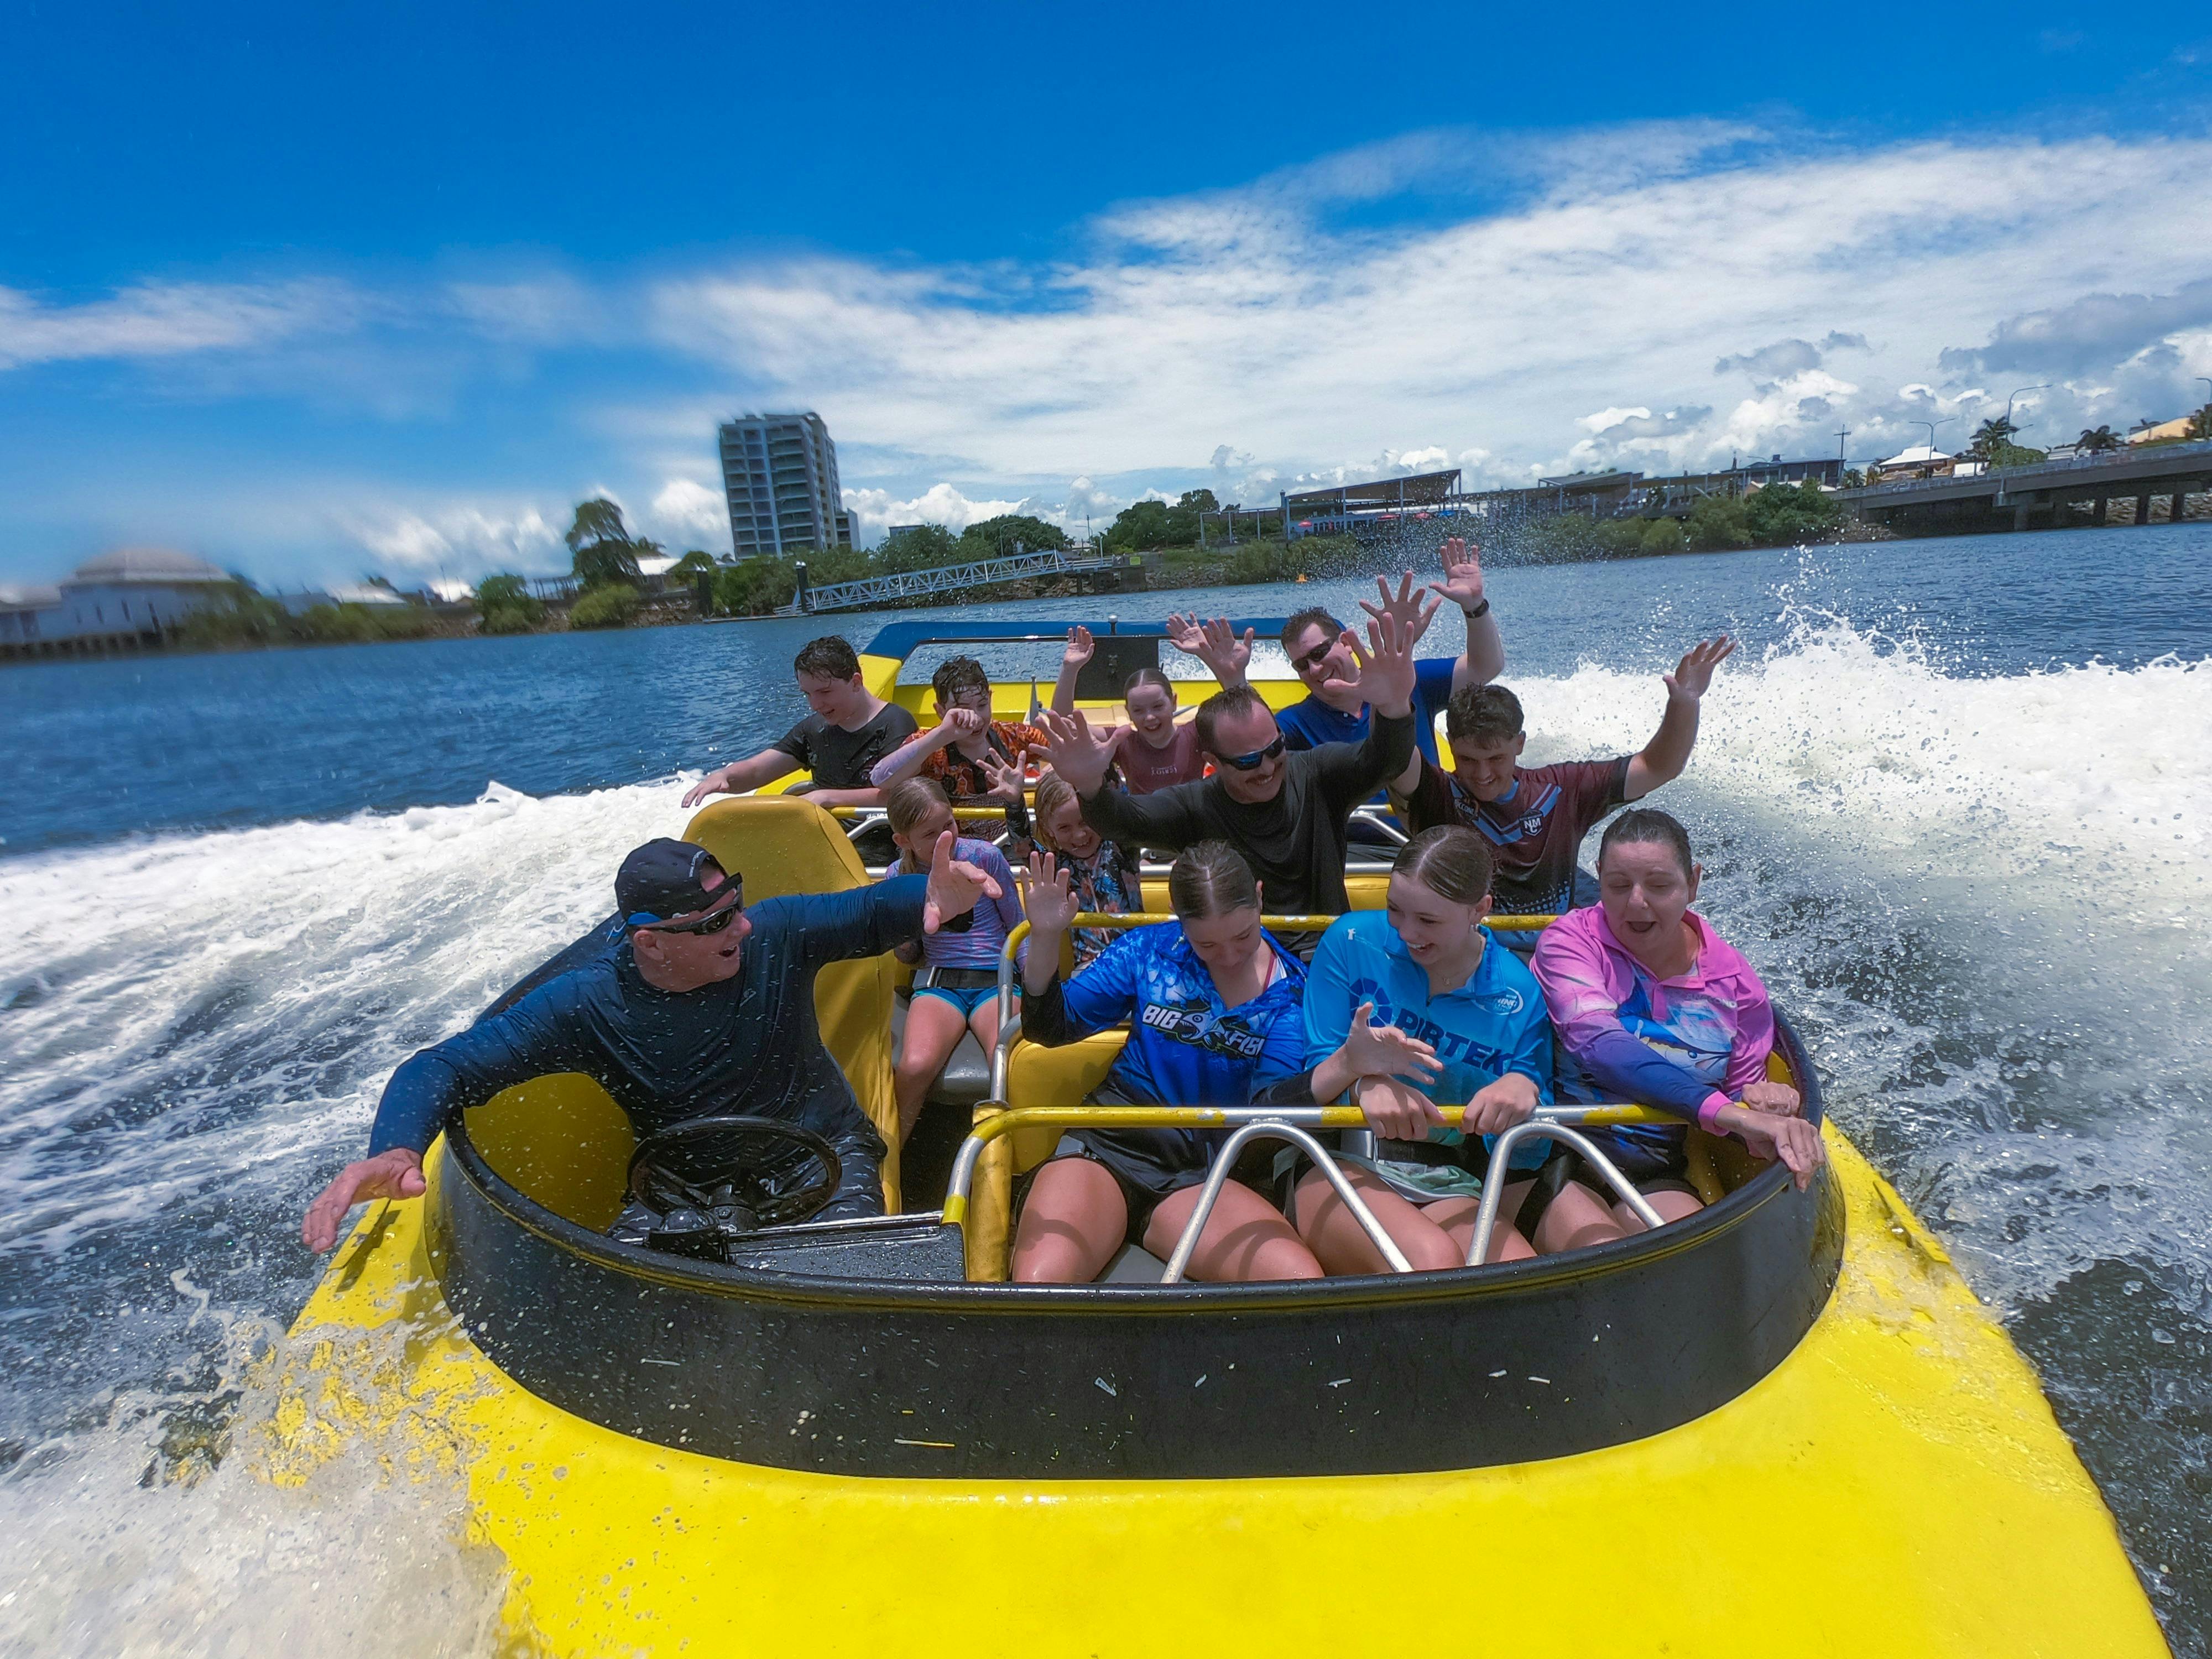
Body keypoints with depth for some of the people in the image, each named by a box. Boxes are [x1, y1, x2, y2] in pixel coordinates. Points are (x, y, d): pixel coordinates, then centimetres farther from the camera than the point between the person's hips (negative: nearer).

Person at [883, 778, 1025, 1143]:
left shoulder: (984, 857, -4)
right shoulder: (898, 878, 3)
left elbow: (1017, 929, 7)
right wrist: (901, 939, -7)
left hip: (996, 979, -1)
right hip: (938, 981, 2)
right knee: (915, 1066, -28)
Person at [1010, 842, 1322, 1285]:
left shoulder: (1291, 991, 3)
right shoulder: (1148, 950, 3)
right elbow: (1051, 1027, 4)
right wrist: (1045, 940, -13)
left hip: (1199, 1174, 2)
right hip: (1107, 1146, -2)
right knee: (1039, 1284, -32)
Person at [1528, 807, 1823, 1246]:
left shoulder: (1734, 979, 5)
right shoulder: (1570, 941, -7)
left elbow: (1741, 1094, 15)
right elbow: (1599, 1046, -25)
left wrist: (1762, 1103, -11)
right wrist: (1724, 1111, -35)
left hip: (1653, 1176, 4)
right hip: (1553, 1154, -4)